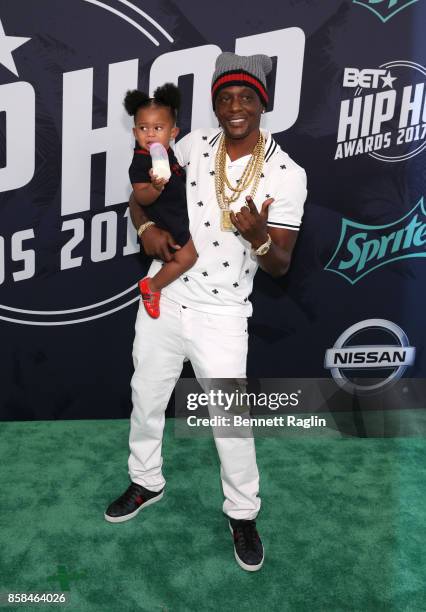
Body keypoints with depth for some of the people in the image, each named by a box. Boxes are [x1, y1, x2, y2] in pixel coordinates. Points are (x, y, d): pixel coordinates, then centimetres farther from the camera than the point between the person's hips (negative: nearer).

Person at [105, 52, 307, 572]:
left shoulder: (287, 174, -9)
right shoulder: (192, 146, -1)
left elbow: (280, 266, -8)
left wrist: (259, 238, -29)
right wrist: (146, 227, -10)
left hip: (221, 314, -3)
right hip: (162, 299, 4)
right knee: (146, 400, 18)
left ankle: (242, 514, 29)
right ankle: (146, 483, 44)